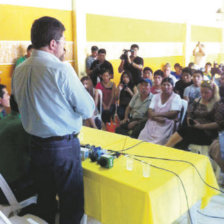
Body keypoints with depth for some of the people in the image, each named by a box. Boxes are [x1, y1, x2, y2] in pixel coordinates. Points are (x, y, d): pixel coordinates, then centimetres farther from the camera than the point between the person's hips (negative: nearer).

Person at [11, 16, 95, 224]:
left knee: (45, 201, 21)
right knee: (72, 204, 9)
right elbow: (87, 109, -14)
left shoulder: (19, 71, 3)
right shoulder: (61, 69, -18)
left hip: (36, 144, 7)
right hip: (63, 146, -7)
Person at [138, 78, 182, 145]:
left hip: (166, 126, -3)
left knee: (159, 140, -27)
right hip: (152, 123, 4)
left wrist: (157, 114, -9)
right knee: (142, 137, -18)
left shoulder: (176, 97, 4)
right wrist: (157, 118, -15)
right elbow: (150, 112, 5)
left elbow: (173, 114, -8)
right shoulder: (156, 96, 15)